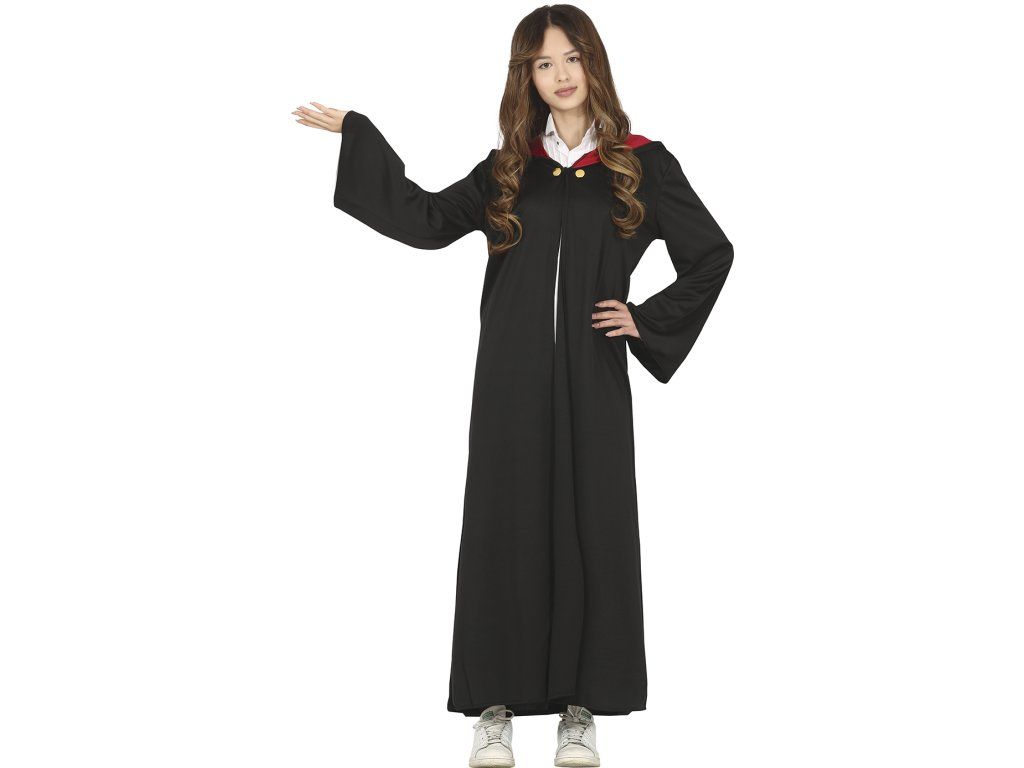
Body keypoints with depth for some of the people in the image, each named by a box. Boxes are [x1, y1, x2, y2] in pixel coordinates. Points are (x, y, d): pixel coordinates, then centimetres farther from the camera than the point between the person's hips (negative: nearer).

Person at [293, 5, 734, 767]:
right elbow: (427, 221, 8)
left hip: (591, 379, -1)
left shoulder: (642, 163, 5)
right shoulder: (508, 168, 11)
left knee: (591, 531, 2)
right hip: (513, 377, 2)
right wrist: (358, 132, 8)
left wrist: (648, 319, 0)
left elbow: (713, 253, 8)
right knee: (505, 530, 1)